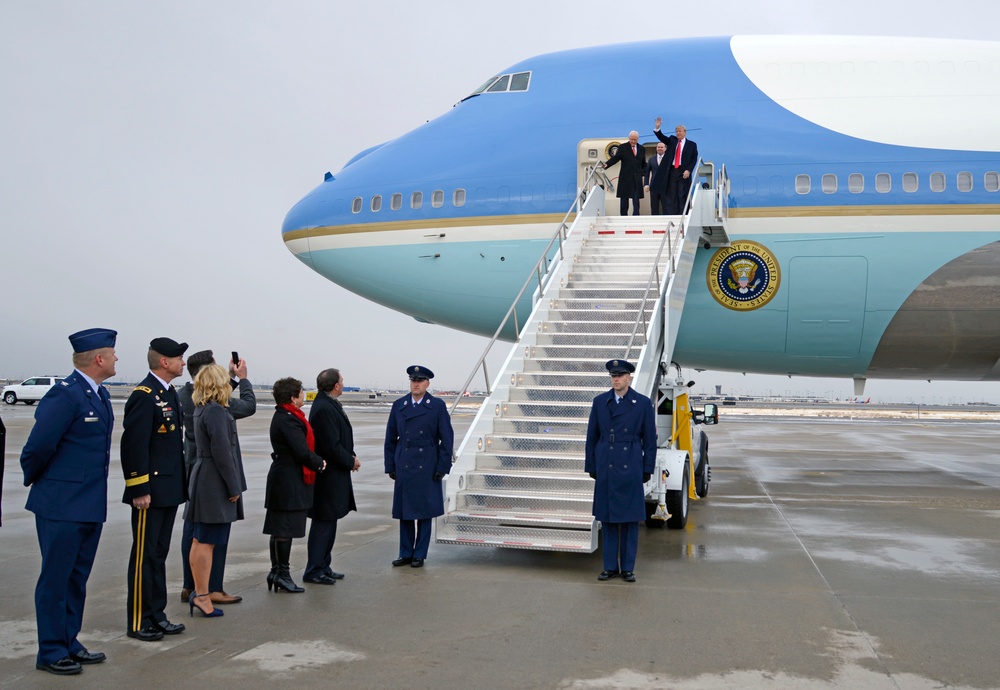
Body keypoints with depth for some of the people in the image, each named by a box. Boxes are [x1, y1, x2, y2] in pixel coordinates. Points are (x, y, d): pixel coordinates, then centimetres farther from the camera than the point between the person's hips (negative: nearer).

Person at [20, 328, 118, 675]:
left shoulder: (99, 394, 10)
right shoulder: (67, 394, -18)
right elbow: (38, 446, -17)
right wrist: (34, 479, -1)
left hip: (91, 504, 9)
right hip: (62, 505, -9)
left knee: (77, 578, 17)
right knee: (55, 579, 4)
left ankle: (69, 644, 28)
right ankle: (51, 653, 15)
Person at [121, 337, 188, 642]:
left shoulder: (169, 393, 13)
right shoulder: (144, 395, -15)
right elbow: (134, 444, -19)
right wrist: (139, 490, -20)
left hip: (169, 489, 9)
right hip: (150, 491, -9)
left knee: (159, 554, 15)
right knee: (144, 556, 1)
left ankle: (156, 615, 24)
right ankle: (139, 622, 11)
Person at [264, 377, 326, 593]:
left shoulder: (285, 417, 14)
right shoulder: (288, 420, -19)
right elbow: (302, 452, -22)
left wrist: (316, 462, 2)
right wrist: (319, 463, -6)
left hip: (284, 480, 11)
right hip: (289, 483, -11)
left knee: (282, 529, 14)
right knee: (285, 528, -2)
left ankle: (277, 571, 21)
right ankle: (281, 573, 5)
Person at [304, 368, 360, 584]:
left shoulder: (329, 405, 11)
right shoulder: (324, 409, -21)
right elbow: (331, 446, -23)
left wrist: (350, 456, 3)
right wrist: (351, 462, -11)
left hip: (333, 476, 11)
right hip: (328, 476, -11)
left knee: (328, 523, 16)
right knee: (323, 524, -2)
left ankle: (323, 567, 26)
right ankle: (314, 571, 6)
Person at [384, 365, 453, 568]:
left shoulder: (438, 406, -2)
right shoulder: (398, 405, 7)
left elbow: (447, 439, -2)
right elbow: (390, 438, 9)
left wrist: (442, 467, -7)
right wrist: (390, 466, 5)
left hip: (427, 468, -3)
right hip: (404, 467, 3)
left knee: (424, 512, 4)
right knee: (404, 512, 8)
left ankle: (420, 555, 15)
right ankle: (406, 554, 19)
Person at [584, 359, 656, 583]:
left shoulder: (643, 403, 0)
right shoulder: (600, 402, 5)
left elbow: (650, 439, 2)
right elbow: (592, 437, 9)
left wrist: (647, 470, 0)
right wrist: (591, 467, 7)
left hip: (630, 469, -2)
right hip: (606, 468, 2)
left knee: (630, 520, 4)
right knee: (607, 519, 7)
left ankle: (628, 568, 14)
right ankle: (610, 566, 16)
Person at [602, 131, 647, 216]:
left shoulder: (641, 149, 12)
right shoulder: (622, 147, 1)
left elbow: (644, 164, 21)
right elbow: (615, 158, -12)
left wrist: (643, 173, 11)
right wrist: (606, 164, -28)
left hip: (637, 179, 2)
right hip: (625, 179, -2)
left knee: (636, 201, -1)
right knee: (624, 200, 2)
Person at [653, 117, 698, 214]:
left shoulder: (692, 145, 6)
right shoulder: (672, 140, 15)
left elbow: (694, 159, 1)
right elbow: (661, 137, 3)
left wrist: (688, 170, -12)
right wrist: (657, 128, -14)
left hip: (684, 172, -3)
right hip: (672, 171, 3)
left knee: (683, 196, -2)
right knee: (671, 196, 1)